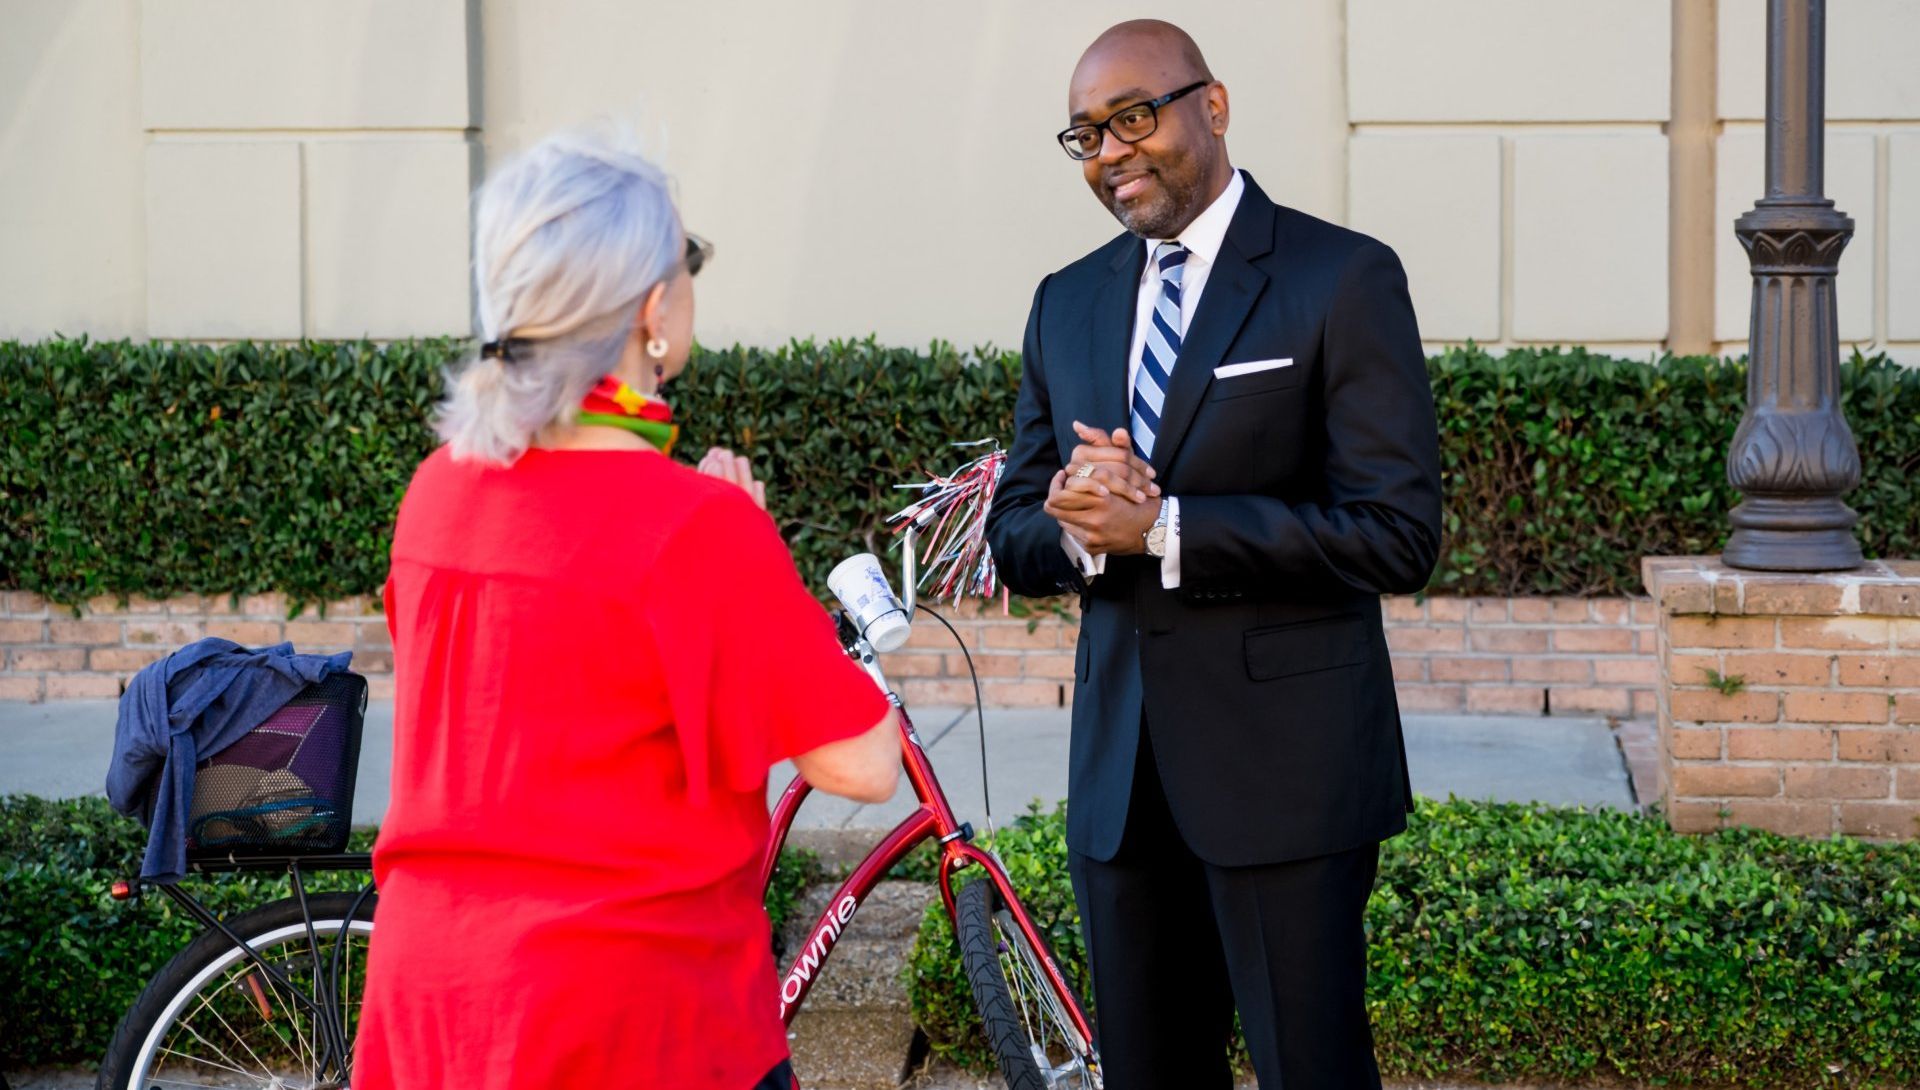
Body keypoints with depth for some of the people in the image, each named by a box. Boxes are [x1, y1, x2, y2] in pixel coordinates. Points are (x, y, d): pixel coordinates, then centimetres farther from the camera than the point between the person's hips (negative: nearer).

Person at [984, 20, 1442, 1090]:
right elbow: (1015, 537, 14)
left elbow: (1399, 535, -14)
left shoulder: (1344, 280, -6)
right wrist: (1079, 525, -11)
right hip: (1119, 772, 6)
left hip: (1286, 764, -6)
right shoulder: (1068, 303, 13)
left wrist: (1163, 528, -19)